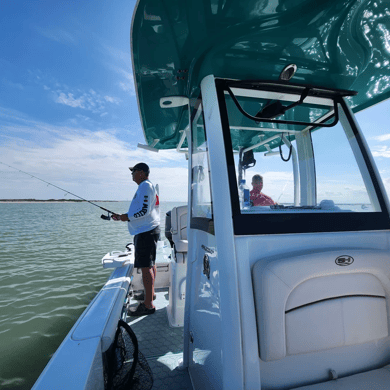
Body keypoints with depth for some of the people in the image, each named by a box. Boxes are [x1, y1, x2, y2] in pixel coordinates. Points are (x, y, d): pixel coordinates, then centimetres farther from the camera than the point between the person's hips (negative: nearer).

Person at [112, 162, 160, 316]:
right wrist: (123, 216, 17)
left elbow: (144, 211, -22)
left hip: (146, 231, -11)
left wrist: (127, 217, -10)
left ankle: (148, 305, -1)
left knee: (146, 267, -8)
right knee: (150, 264, 19)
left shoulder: (145, 186, -13)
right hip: (148, 230, 11)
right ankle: (151, 293, 34)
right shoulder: (148, 186, 20)